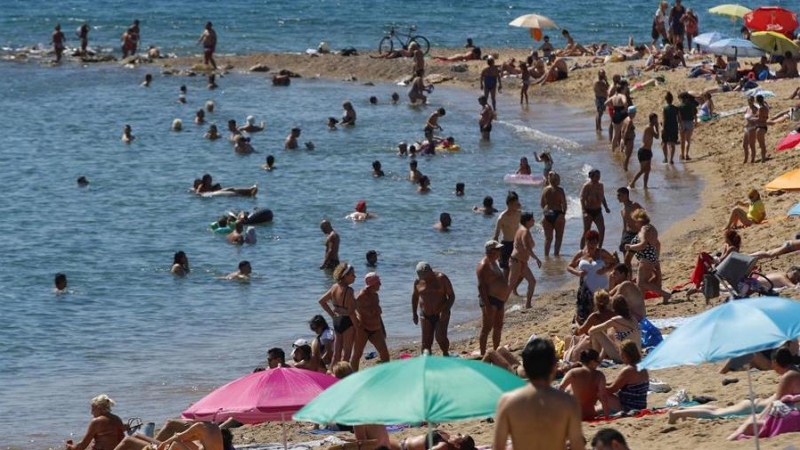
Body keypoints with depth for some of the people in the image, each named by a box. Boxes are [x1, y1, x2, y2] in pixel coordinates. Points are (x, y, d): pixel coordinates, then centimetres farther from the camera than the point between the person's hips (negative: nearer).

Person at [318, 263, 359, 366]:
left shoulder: (334, 287, 3)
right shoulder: (348, 291, -21)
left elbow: (321, 301, 14)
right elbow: (351, 312, -22)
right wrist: (357, 326, -11)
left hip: (336, 321, 8)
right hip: (347, 322, -8)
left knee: (336, 354, 17)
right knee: (346, 354, 3)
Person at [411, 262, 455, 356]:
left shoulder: (441, 278, -12)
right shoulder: (418, 281, -2)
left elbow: (451, 296, -9)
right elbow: (415, 296, 15)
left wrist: (446, 310, -22)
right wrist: (414, 313, 14)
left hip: (441, 314, -3)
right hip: (425, 315, 3)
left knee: (440, 337, -16)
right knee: (426, 341, -3)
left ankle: (445, 354, 12)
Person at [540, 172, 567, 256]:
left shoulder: (545, 189, 6)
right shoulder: (559, 190, -8)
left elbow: (542, 204, 12)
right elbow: (564, 203, -10)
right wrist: (563, 213, 2)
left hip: (547, 214, 4)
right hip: (557, 214, -4)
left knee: (548, 238, 11)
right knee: (558, 237, 7)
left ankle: (546, 255, 8)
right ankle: (556, 254, 3)